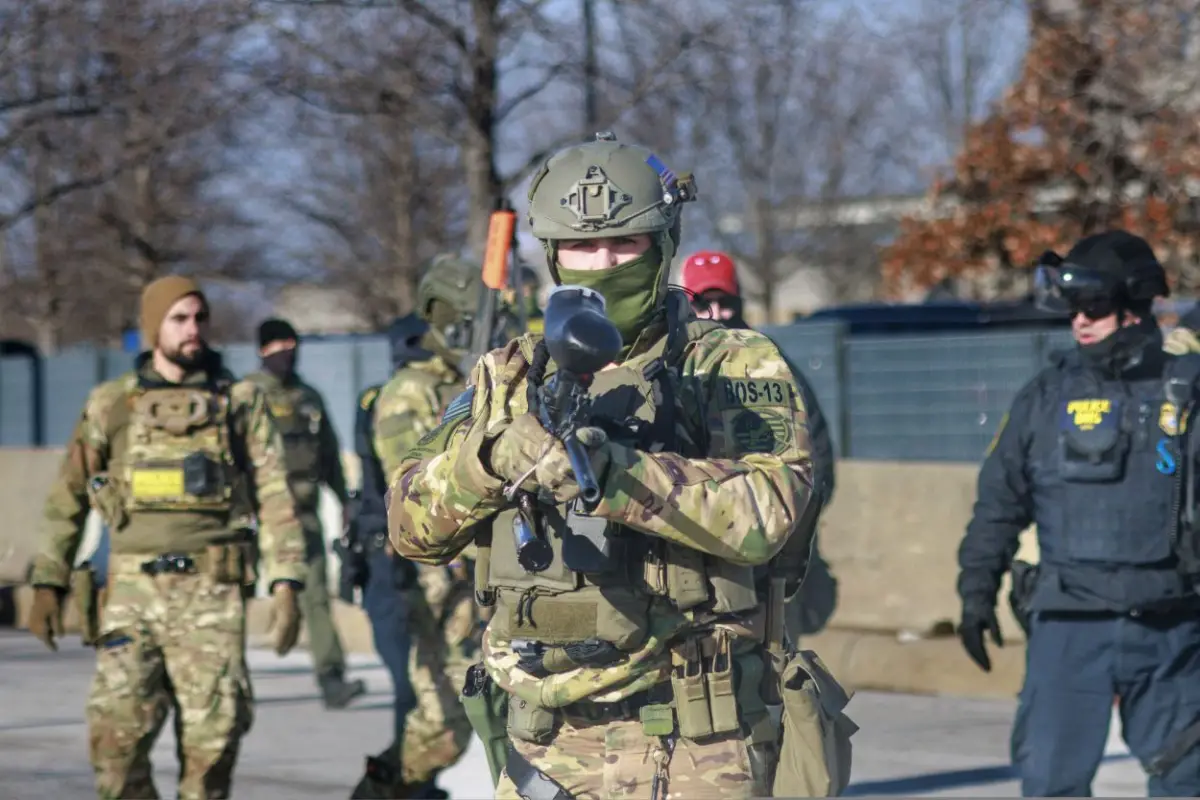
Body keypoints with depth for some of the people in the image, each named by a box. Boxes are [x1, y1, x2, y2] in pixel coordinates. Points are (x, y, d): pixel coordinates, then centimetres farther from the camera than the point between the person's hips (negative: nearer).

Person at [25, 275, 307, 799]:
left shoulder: (239, 402, 8)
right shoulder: (111, 405, 9)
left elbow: (275, 498, 4)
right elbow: (67, 500, 13)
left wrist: (286, 585, -6)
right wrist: (47, 583, 5)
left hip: (211, 595, 0)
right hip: (133, 590, 0)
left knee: (213, 733, -4)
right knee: (116, 731, -10)